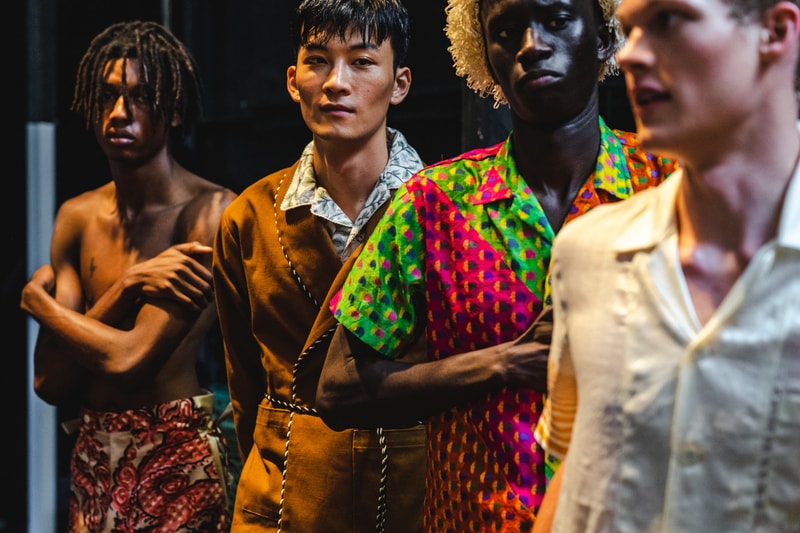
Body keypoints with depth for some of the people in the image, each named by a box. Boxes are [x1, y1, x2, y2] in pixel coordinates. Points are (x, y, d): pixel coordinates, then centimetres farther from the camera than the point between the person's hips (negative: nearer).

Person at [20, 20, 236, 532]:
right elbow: (51, 382, -3)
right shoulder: (77, 217, 4)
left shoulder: (210, 211, -14)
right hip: (93, 455, 5)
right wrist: (129, 285, -16)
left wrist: (38, 300, -4)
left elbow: (129, 359, -20)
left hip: (178, 456, -5)